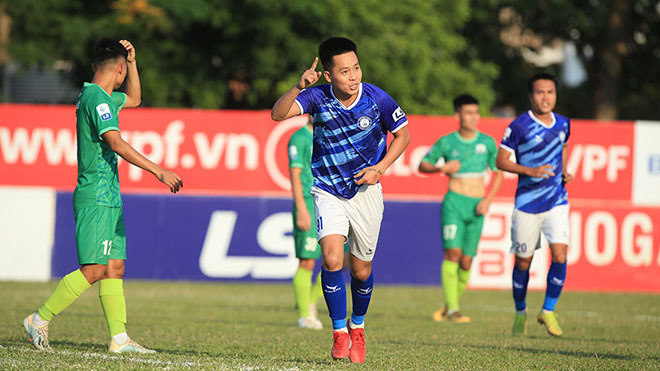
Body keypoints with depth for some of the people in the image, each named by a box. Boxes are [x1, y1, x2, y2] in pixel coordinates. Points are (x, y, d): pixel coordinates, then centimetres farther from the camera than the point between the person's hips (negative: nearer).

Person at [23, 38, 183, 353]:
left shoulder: (100, 97, 16)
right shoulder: (96, 98, -14)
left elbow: (134, 99, 36)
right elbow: (116, 143, -25)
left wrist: (132, 60, 21)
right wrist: (158, 171, -28)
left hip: (109, 198, 10)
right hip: (96, 199, -10)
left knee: (114, 268, 6)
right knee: (93, 269, -12)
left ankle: (119, 338, 5)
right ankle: (39, 320, -5)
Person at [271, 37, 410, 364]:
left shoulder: (377, 99, -14)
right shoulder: (318, 97, -15)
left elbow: (402, 134, 2)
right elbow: (278, 114, -28)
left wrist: (379, 168, -11)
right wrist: (299, 87, -43)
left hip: (366, 190, 1)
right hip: (328, 192, -1)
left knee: (361, 270, 9)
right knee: (332, 259, -20)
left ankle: (357, 326, 36)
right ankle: (339, 333, -6)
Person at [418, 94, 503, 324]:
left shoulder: (487, 142, 7)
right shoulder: (447, 143, 1)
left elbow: (499, 173, 13)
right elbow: (423, 165, 10)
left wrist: (488, 199, -1)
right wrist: (442, 168, -10)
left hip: (477, 208, 2)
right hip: (455, 201, -2)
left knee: (466, 262, 1)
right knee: (452, 252, -16)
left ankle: (449, 306, 19)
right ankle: (452, 309, -16)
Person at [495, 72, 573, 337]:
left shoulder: (563, 124, 6)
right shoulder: (520, 126, -10)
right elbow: (501, 161, -6)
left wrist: (564, 173, 7)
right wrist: (530, 171, -20)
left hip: (557, 201, 3)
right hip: (527, 203, -3)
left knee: (560, 256, -13)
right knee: (523, 261, 6)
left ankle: (548, 312, 3)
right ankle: (520, 312, 29)